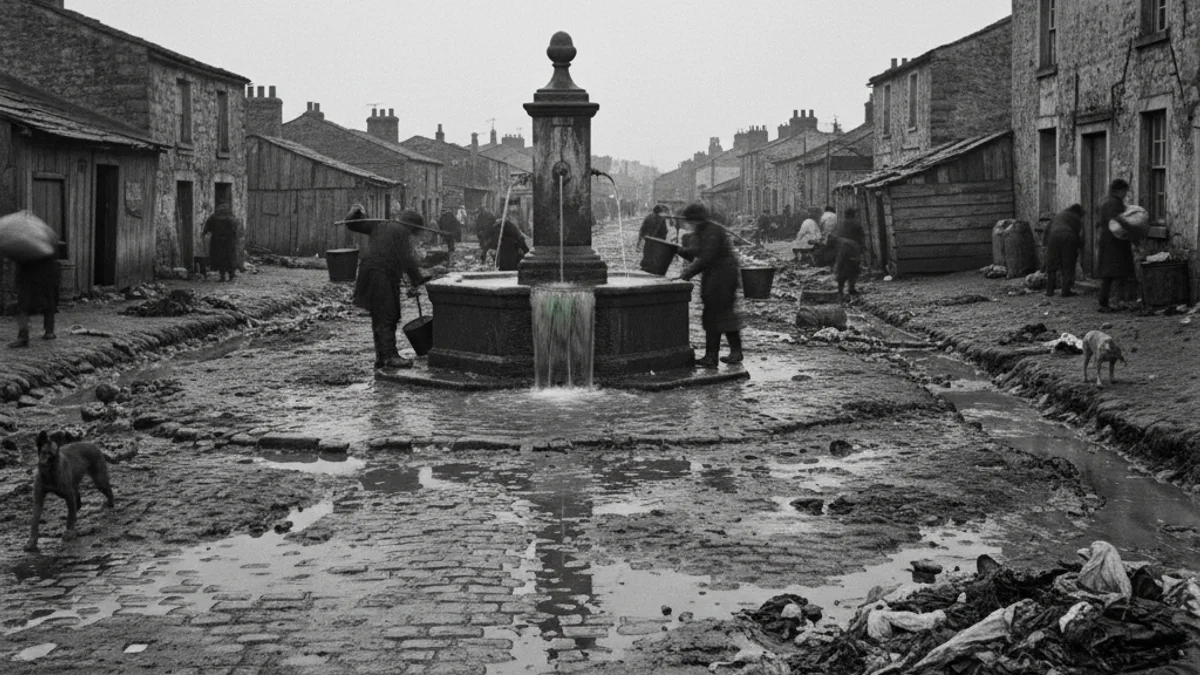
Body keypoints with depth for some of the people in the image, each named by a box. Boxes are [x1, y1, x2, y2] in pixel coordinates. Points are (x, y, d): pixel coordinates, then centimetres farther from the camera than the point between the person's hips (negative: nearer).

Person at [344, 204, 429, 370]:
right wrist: (417, 280, -7)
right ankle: (390, 356, -13)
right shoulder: (402, 232, -4)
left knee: (379, 317, 12)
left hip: (370, 272, 8)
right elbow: (407, 259, -12)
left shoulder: (379, 225, 19)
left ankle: (381, 357, 15)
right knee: (387, 317, -9)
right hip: (384, 275, -8)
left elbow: (352, 225, 21)